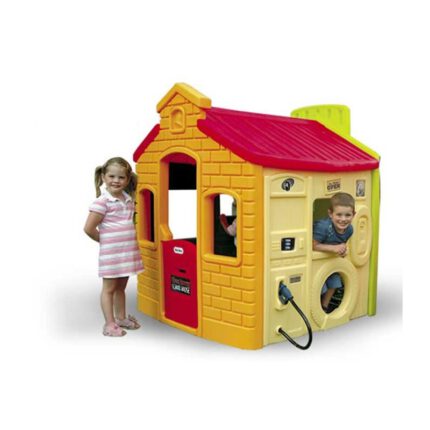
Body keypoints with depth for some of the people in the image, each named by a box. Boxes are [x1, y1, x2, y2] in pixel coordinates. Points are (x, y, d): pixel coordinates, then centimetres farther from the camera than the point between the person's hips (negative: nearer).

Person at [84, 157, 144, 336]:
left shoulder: (128, 199, 7)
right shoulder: (102, 201, -14)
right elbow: (89, 228, -16)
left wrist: (125, 239, 8)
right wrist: (106, 240, -3)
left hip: (128, 251, 7)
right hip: (111, 252, -6)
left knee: (121, 286, 18)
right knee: (109, 288, 4)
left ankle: (121, 318, 30)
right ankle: (109, 324, 13)